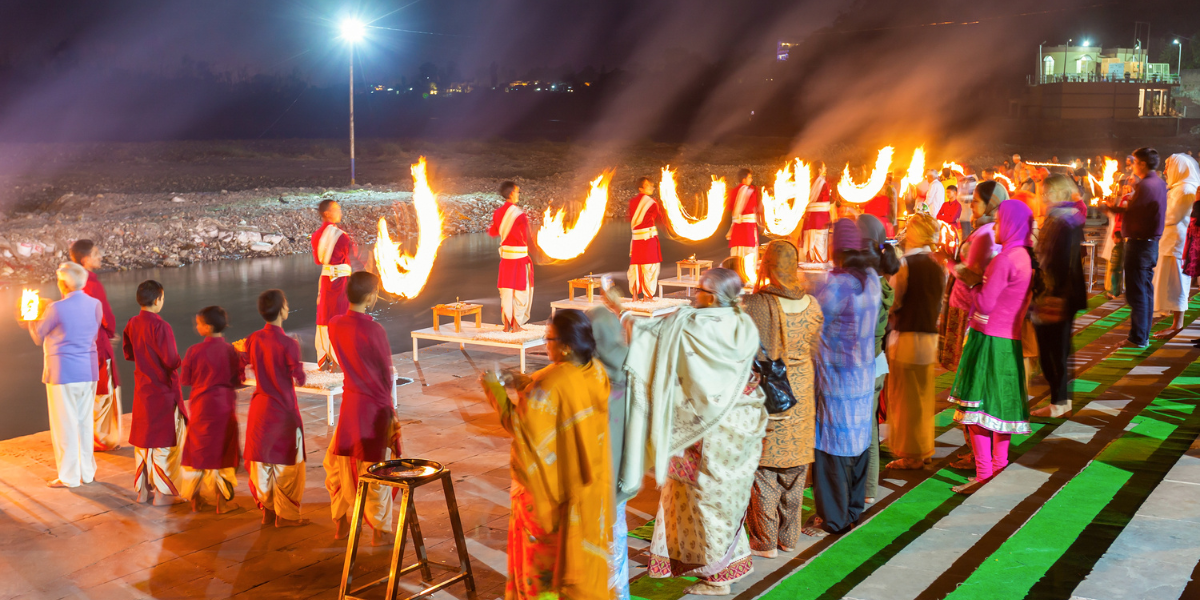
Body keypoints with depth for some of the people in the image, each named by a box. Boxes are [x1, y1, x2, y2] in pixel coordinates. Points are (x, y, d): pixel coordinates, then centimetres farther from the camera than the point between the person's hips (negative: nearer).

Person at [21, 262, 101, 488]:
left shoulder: (57, 309, -17)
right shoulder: (96, 305, 0)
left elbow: (38, 337, -2)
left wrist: (29, 322, 20)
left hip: (63, 373, -6)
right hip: (89, 370, 6)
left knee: (65, 425, 5)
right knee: (85, 422, 14)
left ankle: (69, 477, 11)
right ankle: (87, 472, 21)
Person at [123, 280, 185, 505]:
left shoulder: (132, 324, 2)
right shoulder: (160, 326, -21)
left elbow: (128, 354, 12)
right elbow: (172, 361, -22)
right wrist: (179, 360, -2)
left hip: (142, 389, 8)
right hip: (163, 390, -8)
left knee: (143, 440, 15)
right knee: (166, 441, 2)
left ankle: (143, 490, 23)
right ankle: (163, 493, 6)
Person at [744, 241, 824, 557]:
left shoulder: (753, 305, -18)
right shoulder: (811, 305, -4)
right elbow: (816, 350, 7)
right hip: (800, 394, 5)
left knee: (763, 469, 7)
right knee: (794, 470, 16)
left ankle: (764, 541, 15)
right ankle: (789, 537, 28)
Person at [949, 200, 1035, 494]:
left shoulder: (1004, 259, -17)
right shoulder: (1024, 257, 10)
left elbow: (984, 304, -17)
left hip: (989, 338, -9)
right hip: (1010, 340, 9)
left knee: (975, 407, -4)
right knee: (1000, 403, 15)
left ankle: (984, 476, -2)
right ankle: (999, 469, 22)